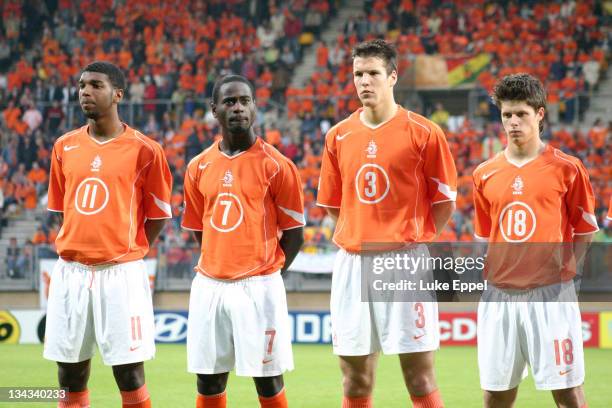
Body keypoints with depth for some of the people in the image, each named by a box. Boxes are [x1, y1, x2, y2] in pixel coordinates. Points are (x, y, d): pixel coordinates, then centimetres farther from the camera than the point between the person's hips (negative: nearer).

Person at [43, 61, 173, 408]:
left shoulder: (144, 150, -4)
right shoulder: (65, 147, 9)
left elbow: (158, 213, 3)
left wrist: (132, 253, 3)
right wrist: (77, 247, 14)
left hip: (121, 273, -4)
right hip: (71, 272, 4)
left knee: (130, 375, -3)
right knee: (71, 374, 8)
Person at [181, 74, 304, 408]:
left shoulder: (275, 165, -4)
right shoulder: (199, 168, 8)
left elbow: (294, 233, 0)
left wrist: (267, 274, 0)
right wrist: (218, 267, 12)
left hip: (258, 288, -4)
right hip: (209, 286, 4)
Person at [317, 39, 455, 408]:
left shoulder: (423, 133, -4)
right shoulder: (339, 136, 8)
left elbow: (445, 201, 2)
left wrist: (414, 239, 0)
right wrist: (360, 239, 9)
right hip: (352, 263, 4)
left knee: (420, 378, -4)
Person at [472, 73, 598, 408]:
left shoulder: (566, 168, -1)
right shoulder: (485, 174, 9)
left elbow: (585, 229, 6)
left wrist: (567, 268, -3)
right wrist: (492, 273, 9)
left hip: (550, 293, -4)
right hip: (499, 295, 4)